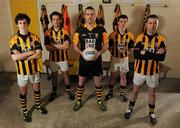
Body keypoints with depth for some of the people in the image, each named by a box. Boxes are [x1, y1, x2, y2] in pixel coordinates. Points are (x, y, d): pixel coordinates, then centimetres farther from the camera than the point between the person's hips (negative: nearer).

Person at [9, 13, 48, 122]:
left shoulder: (34, 37, -7)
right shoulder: (14, 39, -11)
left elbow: (39, 55, -16)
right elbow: (15, 57, -22)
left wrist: (22, 56, -20)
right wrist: (31, 52, -21)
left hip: (34, 69, 1)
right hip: (22, 71, -1)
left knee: (37, 89, 19)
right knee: (23, 93, 15)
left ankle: (38, 105, 44)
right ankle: (25, 111, 35)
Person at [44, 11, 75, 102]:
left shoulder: (64, 31, -8)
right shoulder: (48, 32, -5)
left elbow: (66, 46, -18)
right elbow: (47, 48, -12)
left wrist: (53, 45, -15)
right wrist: (61, 46, -18)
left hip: (63, 58, -1)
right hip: (53, 58, 1)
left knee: (66, 75, 12)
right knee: (54, 76, 15)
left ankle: (68, 91, 29)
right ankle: (54, 92, 31)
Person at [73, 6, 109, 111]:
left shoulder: (101, 30, -5)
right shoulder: (79, 30, -3)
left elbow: (106, 45, 1)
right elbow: (75, 45, 3)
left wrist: (99, 52, -17)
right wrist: (81, 53, -16)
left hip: (97, 60, 0)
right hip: (83, 60, 1)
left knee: (98, 82, 12)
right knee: (81, 82, 13)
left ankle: (100, 101, 34)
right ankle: (79, 102, 33)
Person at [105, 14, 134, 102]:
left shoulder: (130, 35, -5)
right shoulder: (113, 34, -9)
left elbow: (131, 47, 5)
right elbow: (109, 47, -1)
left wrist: (125, 51, -7)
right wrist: (114, 52, -11)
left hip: (124, 58, 1)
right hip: (114, 58, -1)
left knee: (123, 76, 11)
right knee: (112, 75, 11)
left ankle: (122, 93, 28)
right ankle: (110, 92, 27)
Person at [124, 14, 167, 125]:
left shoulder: (161, 39, -8)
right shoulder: (140, 37, -7)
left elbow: (162, 57, -19)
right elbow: (136, 54, -19)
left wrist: (145, 53, -24)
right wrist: (154, 54, -23)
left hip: (153, 71, 0)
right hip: (140, 70, 0)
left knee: (152, 93, 14)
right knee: (135, 90, 15)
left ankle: (152, 113, 34)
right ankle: (130, 108, 35)